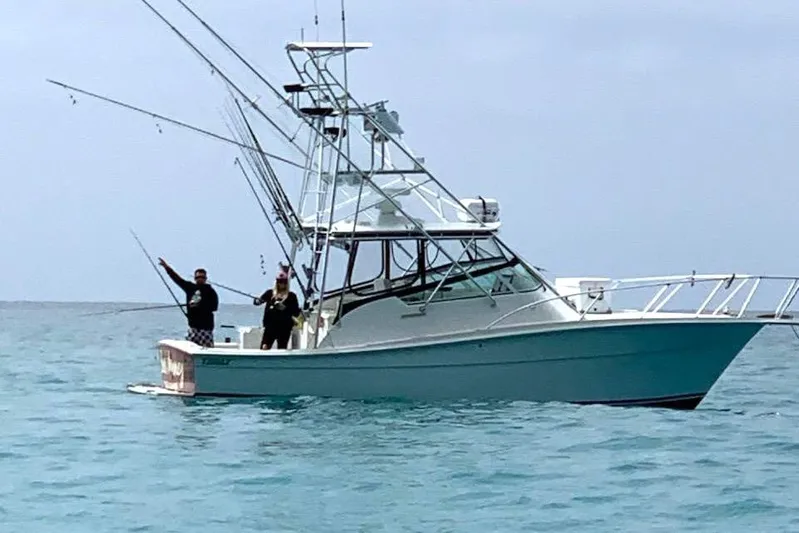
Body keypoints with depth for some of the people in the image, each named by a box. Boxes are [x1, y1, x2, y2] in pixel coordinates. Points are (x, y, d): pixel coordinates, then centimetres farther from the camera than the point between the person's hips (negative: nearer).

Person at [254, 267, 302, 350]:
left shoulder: (291, 296, 4)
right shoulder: (270, 293, 9)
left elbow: (296, 312, 2)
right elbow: (257, 301, 3)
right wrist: (257, 301, -20)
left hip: (284, 327, -1)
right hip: (270, 325, 1)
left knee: (282, 350, 3)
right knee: (264, 347, -10)